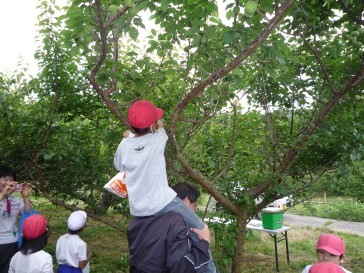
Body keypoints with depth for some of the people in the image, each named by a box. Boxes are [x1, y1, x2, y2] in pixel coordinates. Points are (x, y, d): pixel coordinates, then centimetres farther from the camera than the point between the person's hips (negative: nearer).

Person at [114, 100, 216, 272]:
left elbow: (119, 166, 21)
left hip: (137, 210, 5)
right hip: (162, 203, -5)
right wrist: (160, 124, 39)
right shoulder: (157, 139, -8)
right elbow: (161, 128, 17)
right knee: (199, 230, 7)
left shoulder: (124, 145, 1)